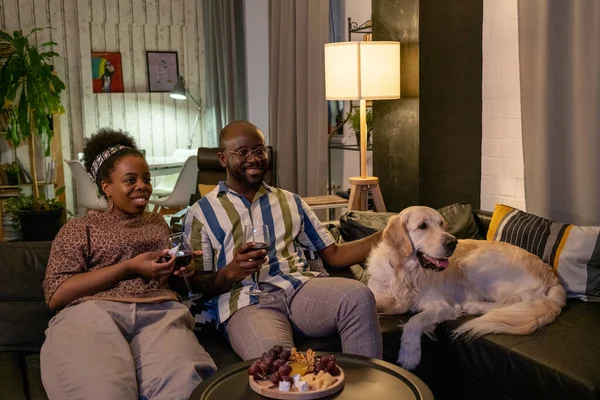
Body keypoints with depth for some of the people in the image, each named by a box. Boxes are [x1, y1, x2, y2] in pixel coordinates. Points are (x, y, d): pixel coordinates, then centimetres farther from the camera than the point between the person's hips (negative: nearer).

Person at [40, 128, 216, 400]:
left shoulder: (157, 222, 30)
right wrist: (130, 267, -5)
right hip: (93, 312, -2)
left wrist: (182, 268, 9)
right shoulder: (79, 229, 15)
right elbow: (55, 295, 1)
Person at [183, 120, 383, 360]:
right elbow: (198, 282, 10)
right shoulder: (202, 212, 14)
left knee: (359, 296, -30)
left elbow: (333, 254, 20)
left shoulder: (291, 202, 24)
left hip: (302, 288, 4)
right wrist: (231, 272, -12)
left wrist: (384, 238, 8)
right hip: (247, 300, -4)